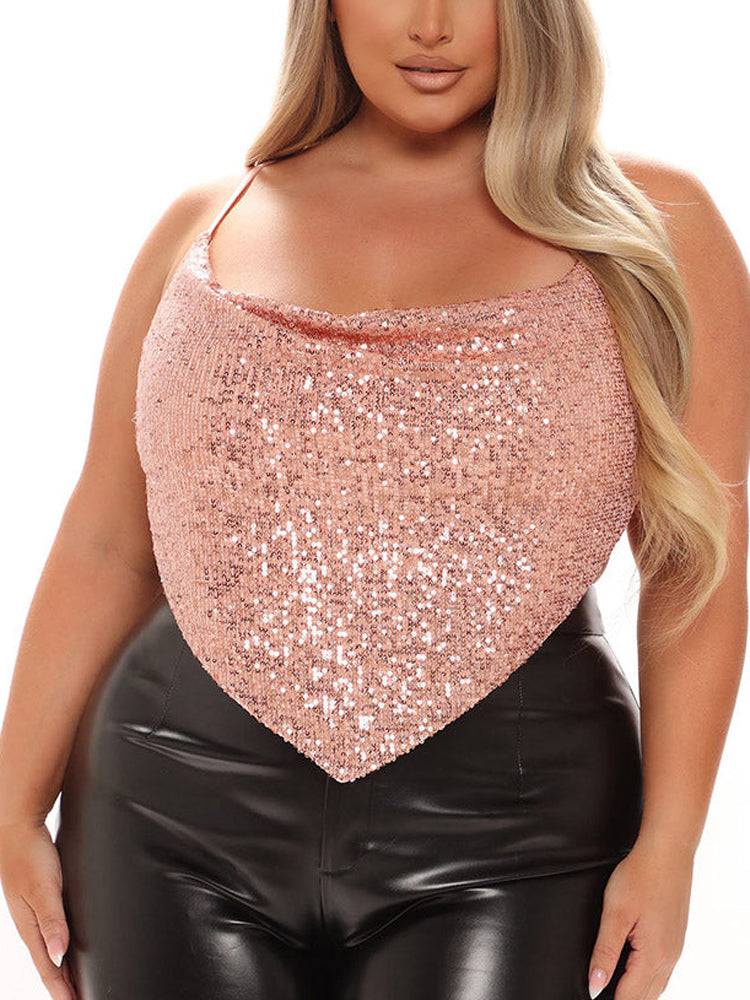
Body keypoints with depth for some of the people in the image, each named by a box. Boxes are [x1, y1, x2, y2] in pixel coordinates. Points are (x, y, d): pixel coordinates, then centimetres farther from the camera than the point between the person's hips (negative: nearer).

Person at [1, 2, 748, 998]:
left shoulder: (651, 228, 2)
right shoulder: (204, 226, 8)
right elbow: (106, 545, 9)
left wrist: (668, 842, -6)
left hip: (505, 822, -1)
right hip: (184, 806, 2)